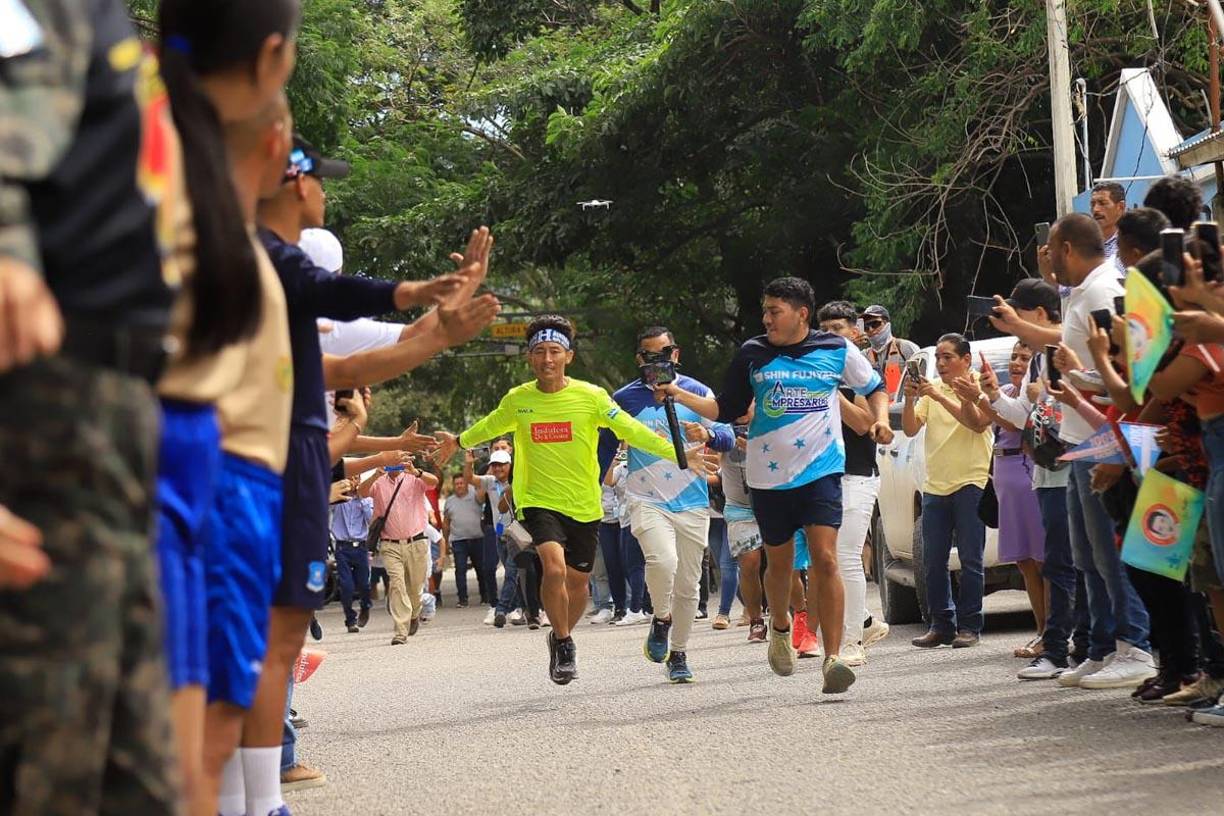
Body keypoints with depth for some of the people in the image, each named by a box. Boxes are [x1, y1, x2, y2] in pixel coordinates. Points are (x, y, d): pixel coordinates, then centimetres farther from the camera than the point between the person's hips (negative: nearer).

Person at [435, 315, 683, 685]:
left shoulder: (591, 396, -8)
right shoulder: (517, 400, -2)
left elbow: (630, 429, -8)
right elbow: (491, 425, 19)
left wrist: (675, 451, -17)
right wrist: (459, 441, 33)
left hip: (584, 505, 1)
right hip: (539, 500, -1)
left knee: (577, 581, 12)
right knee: (555, 567, -24)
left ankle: (562, 636, 41)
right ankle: (564, 642, -4)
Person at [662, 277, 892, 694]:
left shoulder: (837, 350, 1)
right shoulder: (752, 354, 4)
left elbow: (874, 386, 17)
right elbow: (727, 410, 11)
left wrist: (880, 419, -2)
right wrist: (679, 395, 0)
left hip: (821, 471, -2)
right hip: (769, 474, 2)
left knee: (825, 560, -15)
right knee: (780, 562, 12)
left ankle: (833, 658, -16)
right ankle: (780, 627, 43)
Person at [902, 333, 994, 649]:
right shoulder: (931, 389, 13)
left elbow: (978, 422, -18)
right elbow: (910, 429, 6)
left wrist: (940, 397, -22)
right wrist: (910, 398, -11)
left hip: (971, 483, -5)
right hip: (935, 485, 5)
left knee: (970, 560, -5)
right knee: (933, 562, 4)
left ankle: (969, 626, -1)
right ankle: (941, 625, 10)